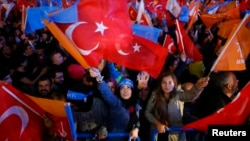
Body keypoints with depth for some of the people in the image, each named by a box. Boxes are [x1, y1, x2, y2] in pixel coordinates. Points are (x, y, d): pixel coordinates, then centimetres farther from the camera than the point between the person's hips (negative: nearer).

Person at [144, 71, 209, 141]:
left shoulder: (177, 94, -12)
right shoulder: (155, 95, -10)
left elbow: (190, 94, -34)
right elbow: (147, 112, -2)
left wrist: (198, 86, -56)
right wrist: (157, 123, -17)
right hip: (158, 130, 0)